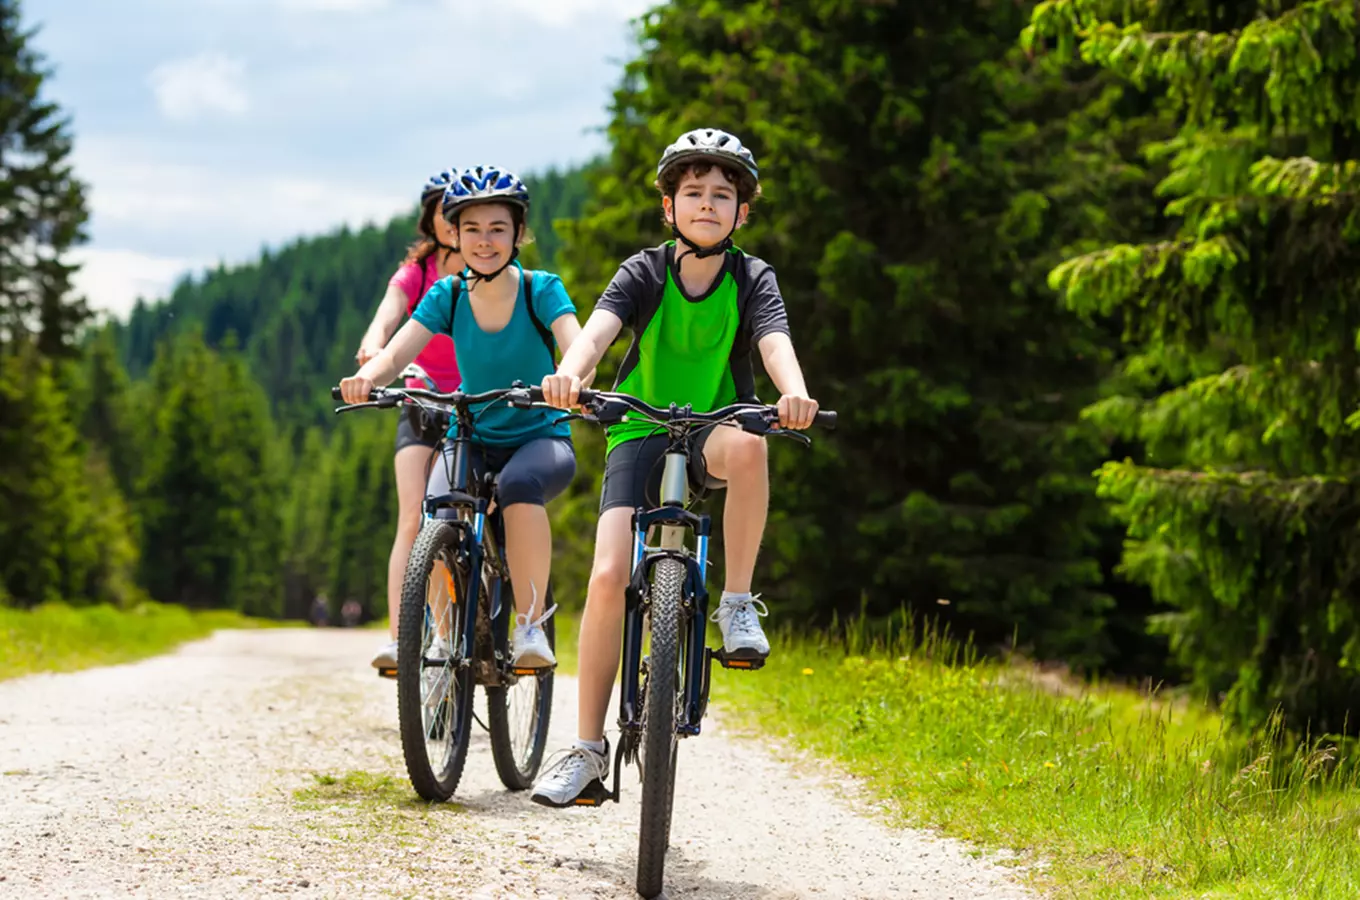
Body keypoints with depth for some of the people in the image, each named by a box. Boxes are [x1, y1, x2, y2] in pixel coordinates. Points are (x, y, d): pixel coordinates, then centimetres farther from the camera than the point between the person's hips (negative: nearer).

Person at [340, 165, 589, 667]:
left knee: (519, 485, -37)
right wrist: (367, 376, -40)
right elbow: (398, 351, -16)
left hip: (541, 439, -2)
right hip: (471, 441, 2)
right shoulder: (448, 296, -3)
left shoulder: (541, 290, -10)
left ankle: (531, 624, -23)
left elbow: (576, 347, -27)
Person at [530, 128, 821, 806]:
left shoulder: (752, 279, -5)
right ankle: (587, 747, -8)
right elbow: (598, 326, -24)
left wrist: (795, 394, -47)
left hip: (712, 429, 0)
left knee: (746, 442, -38)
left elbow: (774, 342, -24)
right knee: (609, 575, -18)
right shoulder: (644, 273, -6)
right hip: (640, 432, 0)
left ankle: (737, 603, -21)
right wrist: (570, 372, -48)